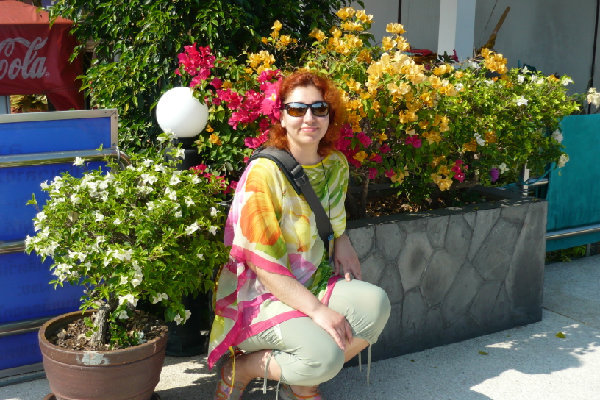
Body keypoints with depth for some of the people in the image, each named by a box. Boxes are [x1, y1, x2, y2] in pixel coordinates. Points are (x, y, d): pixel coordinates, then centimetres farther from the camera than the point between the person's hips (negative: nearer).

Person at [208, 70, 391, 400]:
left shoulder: (335, 166, 4)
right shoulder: (264, 173, -18)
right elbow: (264, 266, -19)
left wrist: (342, 242, 1)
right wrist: (317, 310, -24)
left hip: (311, 285, 7)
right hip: (259, 296, -7)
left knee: (374, 303, -21)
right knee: (324, 353, -30)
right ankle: (240, 368, -1)